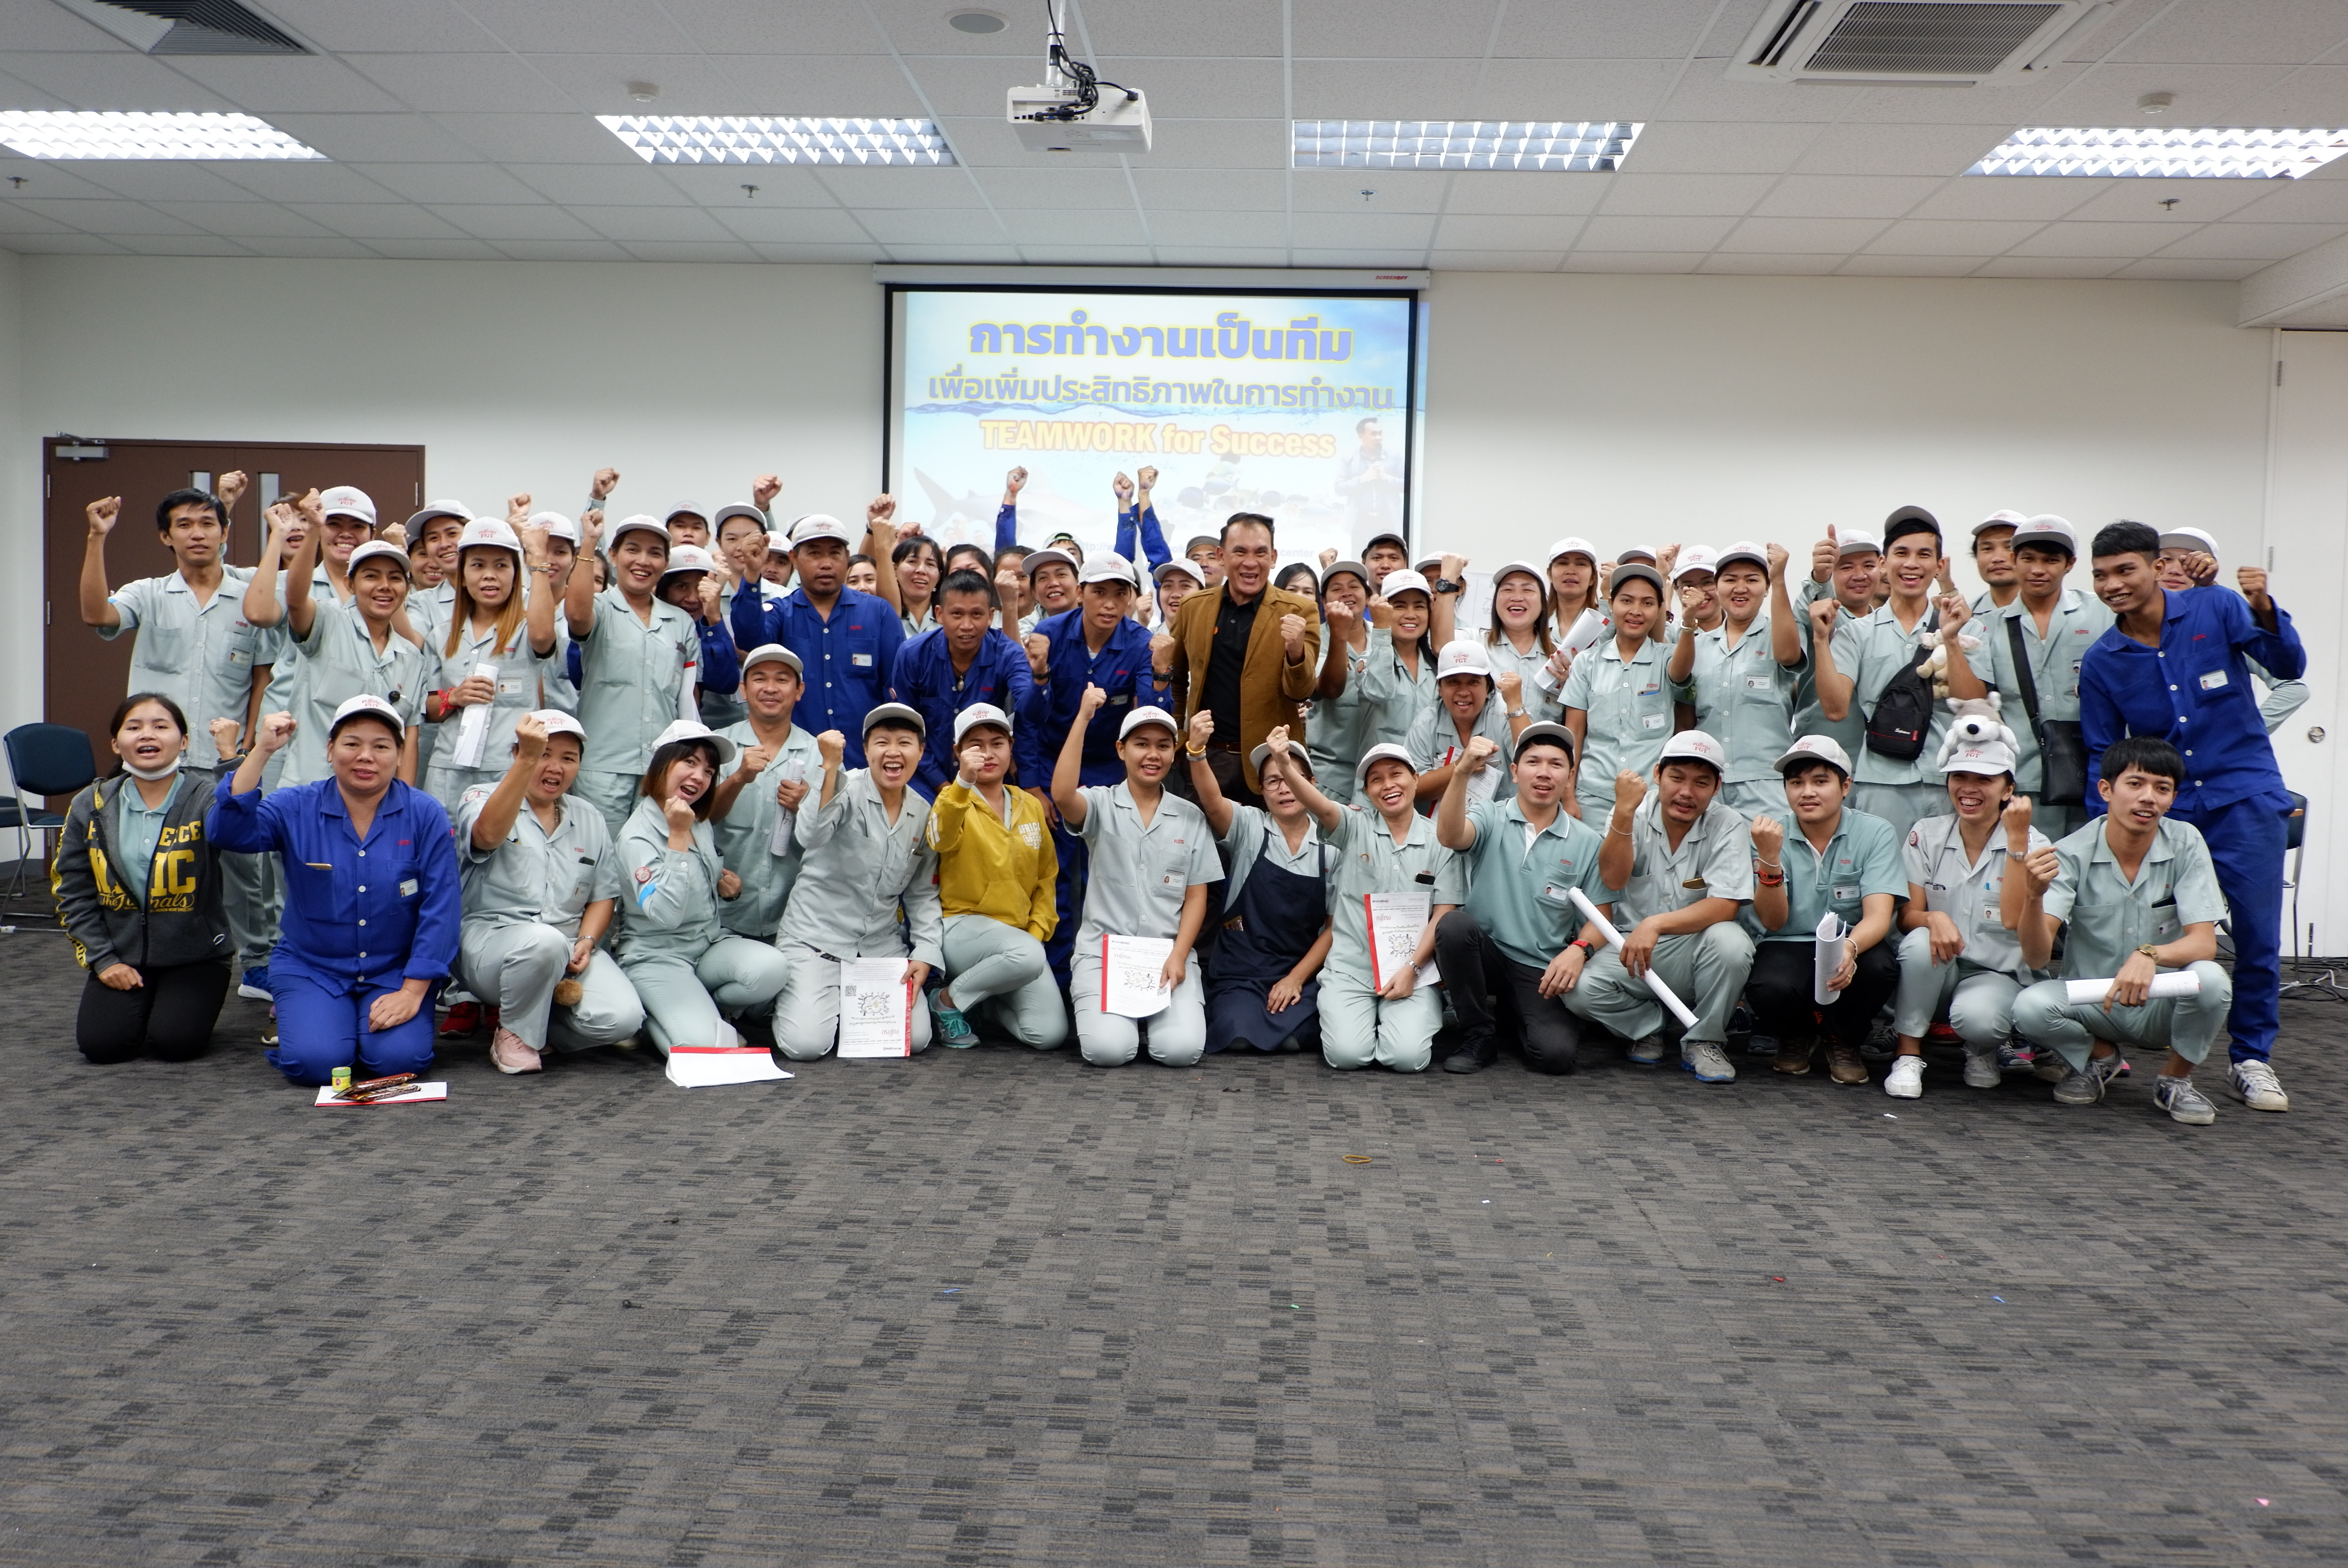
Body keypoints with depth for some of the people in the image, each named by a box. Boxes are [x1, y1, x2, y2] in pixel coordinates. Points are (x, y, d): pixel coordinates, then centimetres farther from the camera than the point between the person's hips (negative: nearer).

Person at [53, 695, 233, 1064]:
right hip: (121, 955, 3)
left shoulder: (204, 796, -9)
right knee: (100, 1044, -15)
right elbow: (72, 892, 5)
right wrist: (103, 959, -3)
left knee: (174, 1042, -20)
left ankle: (181, 1004, 15)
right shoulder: (91, 806, 2)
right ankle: (139, 1004, 19)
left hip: (194, 955, -3)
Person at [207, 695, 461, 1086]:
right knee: (315, 1062, -22)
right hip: (311, 968, 1)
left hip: (395, 972, -1)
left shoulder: (425, 815, -6)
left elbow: (440, 909, -8)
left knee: (398, 1058, -25)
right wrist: (261, 751, -27)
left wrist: (412, 992, -14)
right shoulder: (295, 808, -3)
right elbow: (227, 832, -21)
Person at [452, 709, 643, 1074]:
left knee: (622, 1019, -23)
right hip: (489, 938, -4)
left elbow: (604, 894, 14)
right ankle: (514, 1036, -11)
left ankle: (534, 1023, 7)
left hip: (568, 948, 4)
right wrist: (527, 759, -34)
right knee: (544, 941, -40)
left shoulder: (589, 819, 16)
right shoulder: (481, 798, 1)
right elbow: (488, 835, -25)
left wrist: (586, 942, -6)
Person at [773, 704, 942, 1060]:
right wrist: (829, 766, -41)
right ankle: (791, 1002, 17)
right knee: (806, 1044, -20)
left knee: (916, 1038, -12)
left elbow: (922, 894, 12)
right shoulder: (846, 788, -11)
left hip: (883, 945, 5)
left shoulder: (924, 815, 6)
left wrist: (926, 954, -1)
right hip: (817, 936, -5)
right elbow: (813, 834, -32)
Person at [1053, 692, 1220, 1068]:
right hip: (1104, 949, -2)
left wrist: (1178, 956, -8)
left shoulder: (1191, 817, 9)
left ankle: (1159, 1009, 13)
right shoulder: (1101, 804, 2)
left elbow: (1196, 897, 7)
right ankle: (1097, 1008, 12)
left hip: (1170, 952, 2)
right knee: (1108, 1049, -23)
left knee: (1181, 1049, -21)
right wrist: (1083, 717, -23)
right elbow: (1062, 795, -23)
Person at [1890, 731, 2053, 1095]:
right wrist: (1933, 918, -30)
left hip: (1997, 975, -2)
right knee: (1921, 941, -32)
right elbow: (1907, 917, -5)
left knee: (1975, 1015, -36)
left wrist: (2017, 839, -24)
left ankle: (1985, 1050, 3)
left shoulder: (2032, 845, -5)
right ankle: (1908, 1056, -18)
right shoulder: (1926, 835, 1)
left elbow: (2013, 919, -21)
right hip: (1936, 974, 2)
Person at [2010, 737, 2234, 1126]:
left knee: (2210, 980, -31)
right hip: (2090, 1002, 0)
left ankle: (2175, 1078, 0)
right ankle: (2100, 1057, 5)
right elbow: (2036, 957, -21)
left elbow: (2204, 944, -17)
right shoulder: (2072, 854, -13)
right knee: (2030, 1006, -31)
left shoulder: (2186, 843, -9)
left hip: (2163, 1004, 1)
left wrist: (2149, 955, -38)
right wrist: (2035, 895, -41)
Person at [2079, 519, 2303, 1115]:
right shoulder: (2100, 662, 2)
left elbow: (2289, 666, -6)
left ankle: (2251, 1059, 14)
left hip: (2243, 797, -1)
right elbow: (2102, 756, 7)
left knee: (2258, 935, -1)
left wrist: (2264, 611, -24)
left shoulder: (2214, 609, -3)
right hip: (2160, 811, 2)